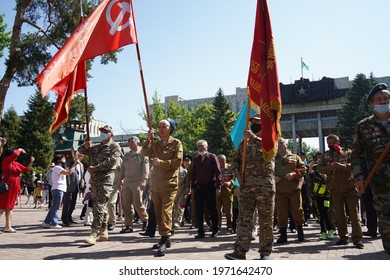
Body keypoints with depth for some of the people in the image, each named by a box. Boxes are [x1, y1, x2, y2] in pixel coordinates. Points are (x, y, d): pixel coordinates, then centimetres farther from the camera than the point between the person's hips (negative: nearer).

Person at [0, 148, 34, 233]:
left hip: (14, 188, 7)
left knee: (10, 207, 9)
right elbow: (15, 155, -23)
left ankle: (8, 226, 13)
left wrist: (31, 162, 9)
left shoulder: (16, 164, 13)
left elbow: (26, 169, 20)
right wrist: (20, 150, -5)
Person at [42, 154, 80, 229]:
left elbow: (68, 171, 15)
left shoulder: (59, 168, 23)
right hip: (58, 189, -10)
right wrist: (75, 164, -12)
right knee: (55, 207, -7)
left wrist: (75, 162, 11)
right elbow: (69, 172, -22)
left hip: (58, 189, 10)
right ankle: (54, 224, -3)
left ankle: (46, 222, 17)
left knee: (53, 207, 13)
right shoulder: (57, 168, -11)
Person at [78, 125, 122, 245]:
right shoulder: (96, 147, 22)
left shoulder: (114, 146, 0)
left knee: (99, 206, -15)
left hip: (106, 179, -7)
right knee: (100, 206, 10)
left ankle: (94, 233, -17)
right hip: (94, 179, 7)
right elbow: (81, 151, 25)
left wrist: (95, 168, -16)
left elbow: (111, 161, -13)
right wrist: (85, 146, 1)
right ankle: (103, 232, 18)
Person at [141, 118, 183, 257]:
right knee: (158, 212, 10)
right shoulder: (155, 144, 15)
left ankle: (164, 242, -15)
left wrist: (161, 162, -13)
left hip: (169, 184, -6)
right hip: (155, 184, 6)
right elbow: (145, 153, -1)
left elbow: (178, 162, -9)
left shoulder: (176, 143, 1)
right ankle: (165, 238, 22)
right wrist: (148, 139, -12)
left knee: (166, 211, -14)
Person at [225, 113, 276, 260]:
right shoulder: (244, 142, 18)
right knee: (244, 219, -1)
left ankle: (265, 252, 15)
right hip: (246, 186, 3)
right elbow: (235, 160, 19)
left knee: (266, 221, 4)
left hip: (265, 186, -3)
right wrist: (237, 173, 2)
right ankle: (240, 252, -2)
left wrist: (253, 137, -21)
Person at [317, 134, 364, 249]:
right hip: (335, 189, 3)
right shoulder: (325, 155, 10)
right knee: (339, 215, 9)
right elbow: (319, 167, -1)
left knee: (354, 213, -4)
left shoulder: (347, 152, 2)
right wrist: (329, 168, -22)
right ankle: (343, 237, 19)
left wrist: (341, 166, -26)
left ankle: (357, 239, -2)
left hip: (350, 188, -3)